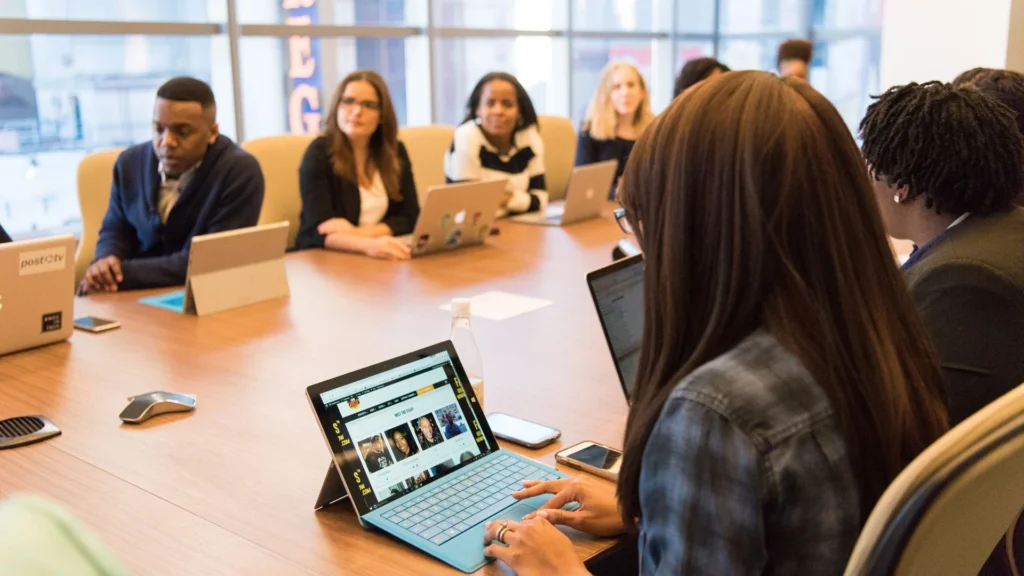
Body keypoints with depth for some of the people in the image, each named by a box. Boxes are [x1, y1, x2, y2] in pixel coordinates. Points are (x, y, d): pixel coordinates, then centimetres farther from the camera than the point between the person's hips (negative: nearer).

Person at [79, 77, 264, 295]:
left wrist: (125, 273, -21)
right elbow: (116, 230, 14)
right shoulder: (130, 163, 2)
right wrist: (105, 263, -11)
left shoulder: (241, 172, -15)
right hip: (139, 296, 5)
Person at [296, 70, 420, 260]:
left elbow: (410, 218, 0)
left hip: (384, 259, 5)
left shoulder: (395, 152, 4)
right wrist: (368, 245, -37)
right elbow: (320, 229, -19)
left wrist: (356, 233, -15)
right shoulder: (319, 153, -8)